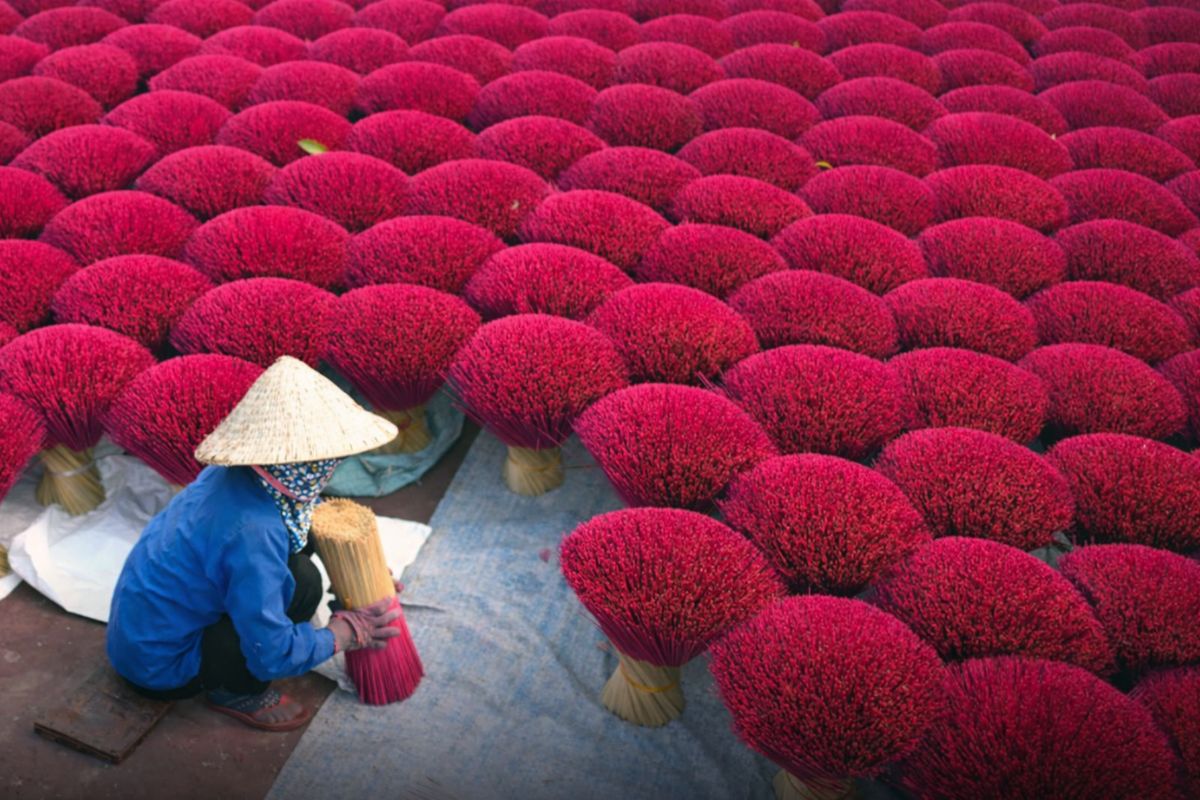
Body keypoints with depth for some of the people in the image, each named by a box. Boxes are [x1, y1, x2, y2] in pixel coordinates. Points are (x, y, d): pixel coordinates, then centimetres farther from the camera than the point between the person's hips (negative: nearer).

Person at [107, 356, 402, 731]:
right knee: (301, 583, -22)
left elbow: (295, 521, 14)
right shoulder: (252, 533, -34)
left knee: (299, 539, 2)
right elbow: (272, 656, -26)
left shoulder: (235, 474, -9)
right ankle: (234, 690, -1)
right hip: (158, 666, -8)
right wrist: (345, 633, -10)